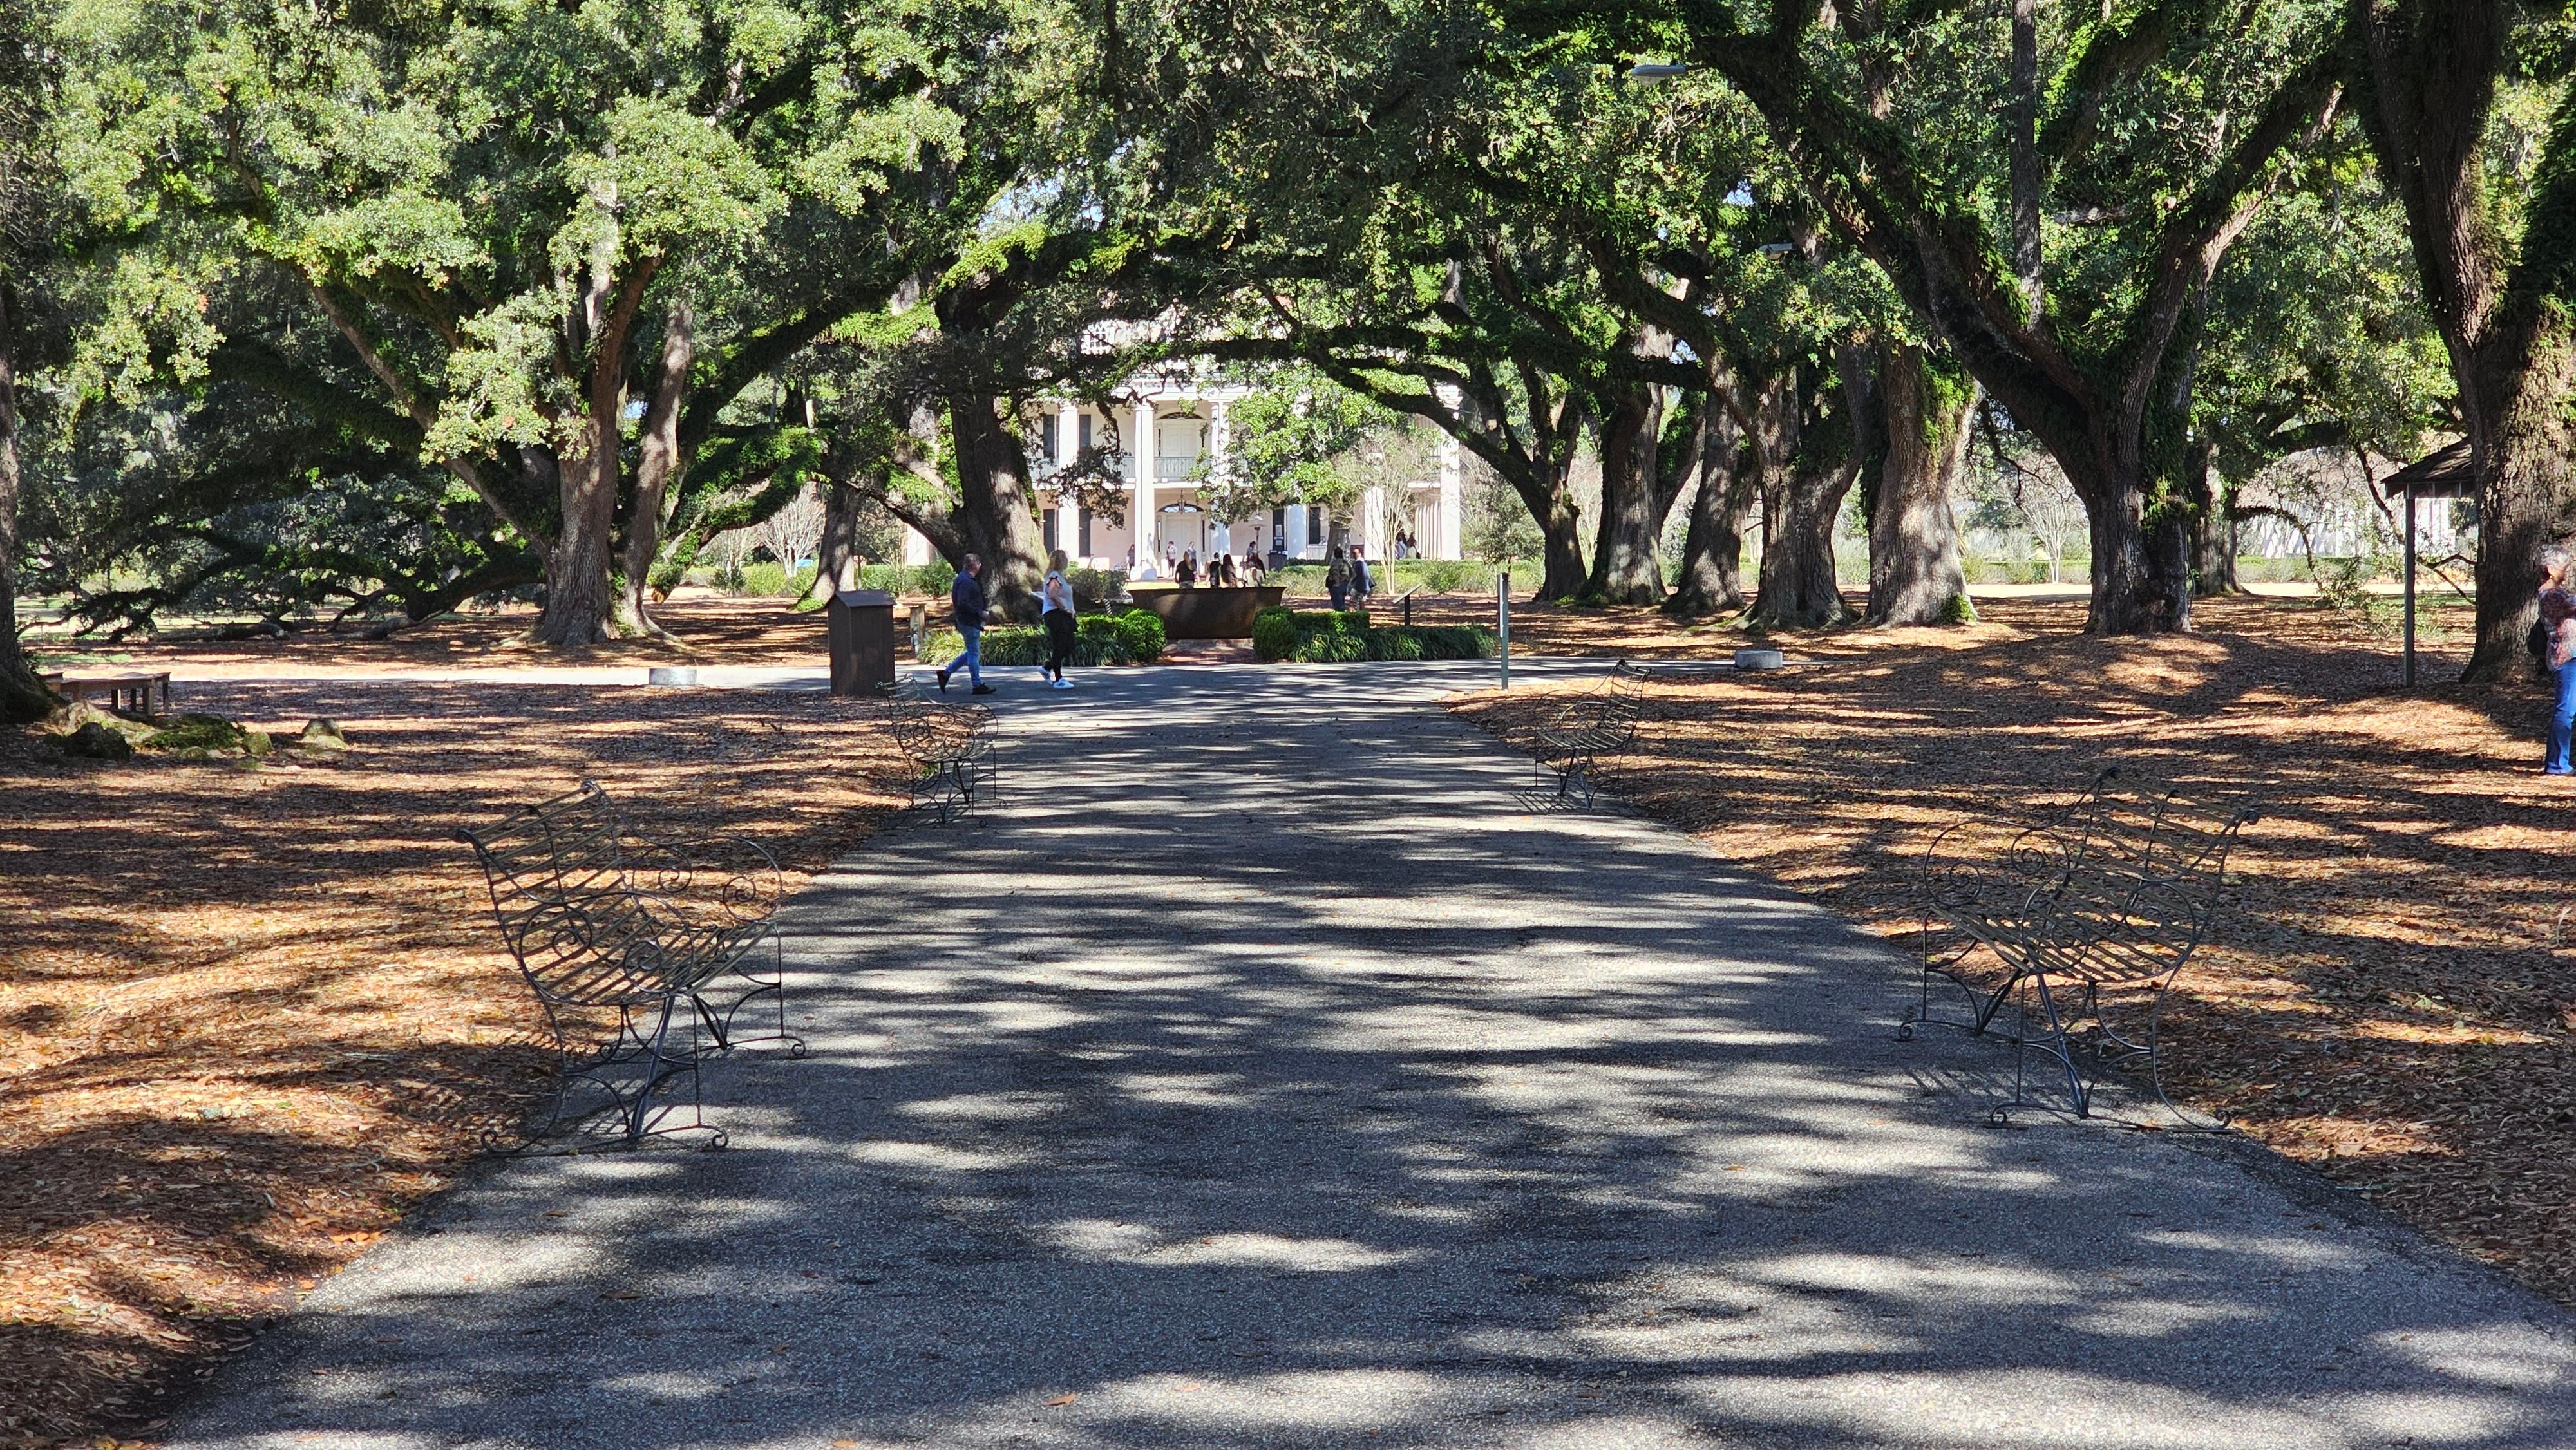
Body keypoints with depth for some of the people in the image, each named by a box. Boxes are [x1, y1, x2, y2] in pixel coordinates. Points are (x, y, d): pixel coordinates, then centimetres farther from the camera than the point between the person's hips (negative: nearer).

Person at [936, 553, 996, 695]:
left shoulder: (965, 578, 14)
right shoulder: (966, 581, -19)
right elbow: (963, 603, -26)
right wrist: (980, 613, -20)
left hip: (968, 621, 10)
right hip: (969, 622, -10)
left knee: (972, 651, 16)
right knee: (974, 653, -3)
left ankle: (946, 672, 19)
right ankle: (978, 685, 2)